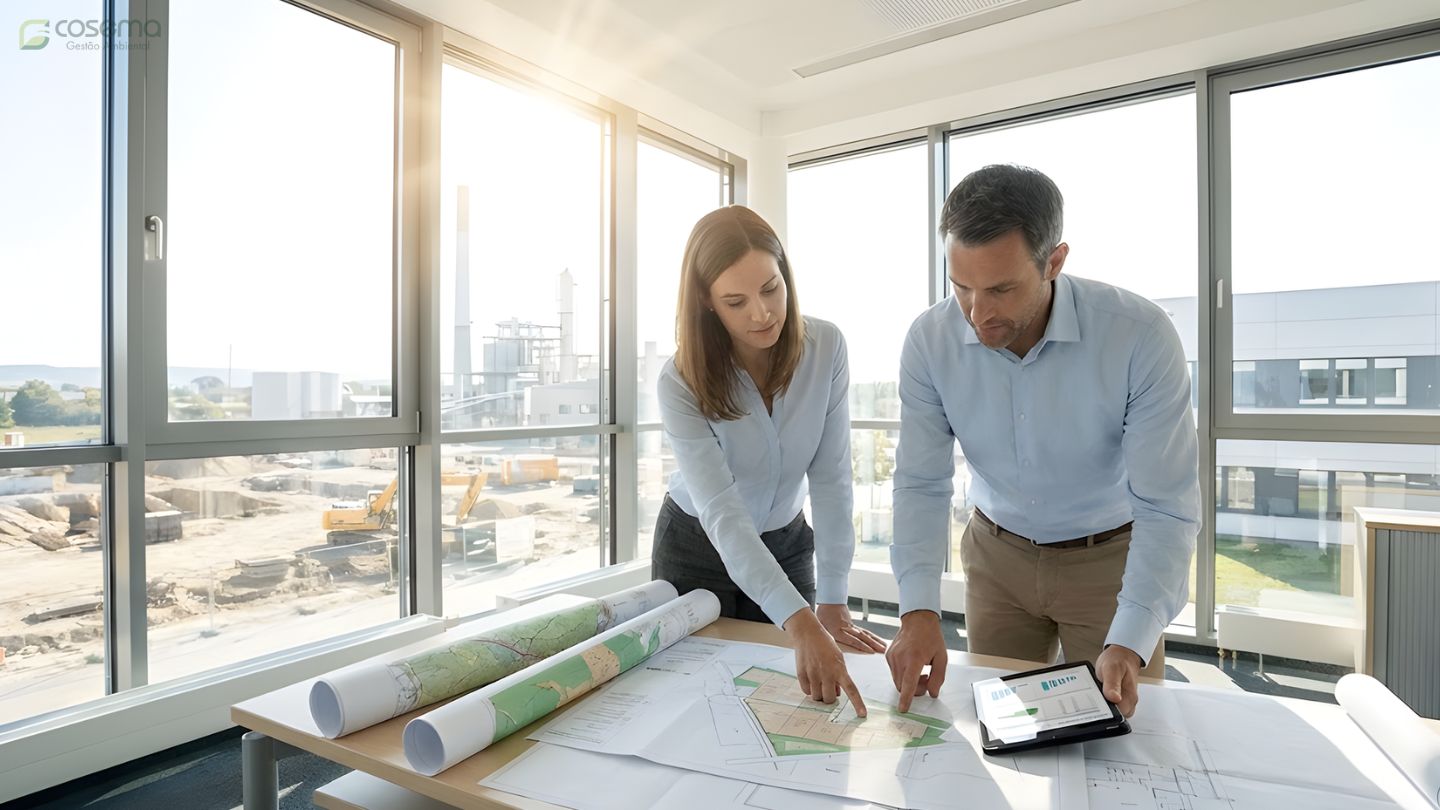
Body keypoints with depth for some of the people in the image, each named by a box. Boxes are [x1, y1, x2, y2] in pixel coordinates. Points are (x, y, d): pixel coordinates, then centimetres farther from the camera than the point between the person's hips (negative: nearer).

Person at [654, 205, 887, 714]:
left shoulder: (825, 348, -19)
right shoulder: (681, 384, -27)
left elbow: (831, 477, -17)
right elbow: (722, 515, -35)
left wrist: (833, 604, -18)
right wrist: (801, 624, -45)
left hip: (787, 543, 2)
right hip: (696, 547, -1)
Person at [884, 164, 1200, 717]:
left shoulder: (1140, 335, -26)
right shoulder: (930, 340, -19)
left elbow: (1167, 506, -23)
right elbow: (921, 484, -16)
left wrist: (1129, 644, -34)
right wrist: (919, 609, -27)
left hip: (1110, 556, -1)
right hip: (997, 553, 2)